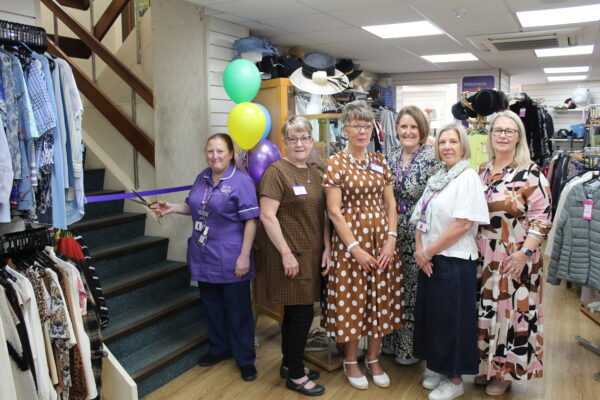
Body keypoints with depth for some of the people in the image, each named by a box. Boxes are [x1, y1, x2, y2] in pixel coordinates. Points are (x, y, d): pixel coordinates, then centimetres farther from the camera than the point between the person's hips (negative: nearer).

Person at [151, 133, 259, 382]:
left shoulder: (241, 181, -14)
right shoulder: (202, 178, 8)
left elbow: (250, 221, -16)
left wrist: (244, 256, -19)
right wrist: (172, 208, 2)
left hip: (231, 259, -7)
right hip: (204, 256, 7)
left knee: (237, 309, 5)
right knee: (211, 306, 19)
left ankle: (245, 359, 21)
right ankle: (219, 349, 38)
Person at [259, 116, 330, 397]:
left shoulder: (315, 174, 11)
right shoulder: (277, 171, -11)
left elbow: (322, 215, 14)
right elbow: (267, 216, -16)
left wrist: (327, 248, 6)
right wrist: (286, 253, -17)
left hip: (312, 255, 7)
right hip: (291, 255, -7)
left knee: (296, 313, 16)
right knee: (302, 314, 0)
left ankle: (290, 364, 33)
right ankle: (295, 376, 17)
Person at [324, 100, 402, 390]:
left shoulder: (380, 162, 9)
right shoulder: (336, 163, -6)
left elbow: (390, 204, 8)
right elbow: (334, 211, -11)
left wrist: (391, 240, -5)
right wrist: (355, 248, -14)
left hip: (382, 240, 5)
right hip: (350, 240, -4)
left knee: (381, 300, 10)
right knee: (352, 300, 5)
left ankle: (373, 359, 29)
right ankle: (351, 361, 25)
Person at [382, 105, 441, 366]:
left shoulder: (432, 157, -12)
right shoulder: (391, 156, 7)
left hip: (419, 235, -6)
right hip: (392, 232, 6)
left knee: (414, 288, 5)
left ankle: (411, 347, 24)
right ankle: (391, 342, 32)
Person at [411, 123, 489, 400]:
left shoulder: (468, 177, -12)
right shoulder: (436, 178, 11)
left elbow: (463, 224, -20)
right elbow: (421, 218, 11)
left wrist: (428, 252, -15)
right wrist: (420, 250, -5)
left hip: (455, 261, -7)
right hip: (429, 260, 7)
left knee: (452, 319, 4)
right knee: (430, 315, 16)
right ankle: (436, 367, 34)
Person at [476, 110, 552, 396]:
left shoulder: (530, 173, -9)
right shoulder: (482, 171, 8)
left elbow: (541, 216, -12)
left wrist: (525, 253, -18)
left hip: (514, 260, -5)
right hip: (483, 258, 5)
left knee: (510, 312, 5)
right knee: (485, 311, 13)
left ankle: (505, 372, 23)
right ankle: (487, 366, 31)